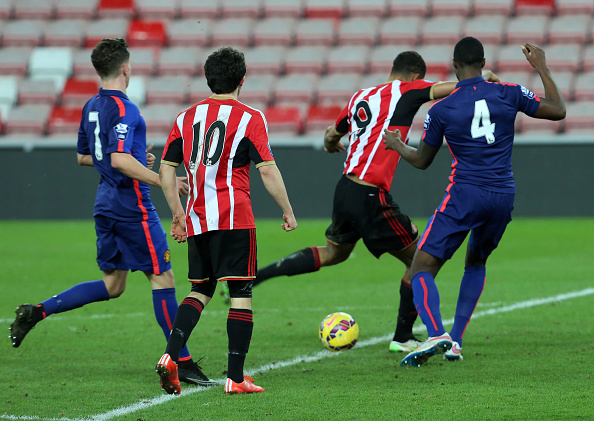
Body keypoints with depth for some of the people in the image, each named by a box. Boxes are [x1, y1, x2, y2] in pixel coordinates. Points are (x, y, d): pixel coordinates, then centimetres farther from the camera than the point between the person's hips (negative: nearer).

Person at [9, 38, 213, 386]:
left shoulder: (92, 106, 12)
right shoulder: (122, 108, -16)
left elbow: (83, 157, 22)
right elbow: (120, 159, -27)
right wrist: (162, 181, -23)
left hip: (107, 203, 9)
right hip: (132, 206, -9)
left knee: (112, 285, 15)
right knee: (163, 278, -3)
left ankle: (37, 312, 8)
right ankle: (182, 363, -1)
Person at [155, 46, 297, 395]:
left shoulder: (187, 118, 11)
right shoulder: (249, 118, -3)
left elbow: (166, 169, 12)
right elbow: (268, 170, -8)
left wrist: (178, 215, 21)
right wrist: (288, 211, 2)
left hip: (197, 219, 5)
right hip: (234, 218, -5)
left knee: (201, 290, 16)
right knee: (241, 293, 0)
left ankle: (171, 357, -5)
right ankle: (236, 378, -3)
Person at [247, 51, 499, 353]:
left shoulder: (361, 96, 15)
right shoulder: (405, 90, -4)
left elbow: (331, 136, 28)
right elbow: (452, 88, -12)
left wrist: (331, 145, 51)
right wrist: (485, 79, 5)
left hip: (345, 189, 8)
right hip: (371, 197, -7)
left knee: (332, 253, 28)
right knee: (418, 260, 8)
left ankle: (250, 277, 22)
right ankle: (403, 338, 13)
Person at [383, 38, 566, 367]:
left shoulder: (441, 110, -2)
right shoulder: (509, 94, 1)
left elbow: (421, 160, 11)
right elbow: (557, 110, 12)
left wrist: (397, 145, 32)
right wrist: (542, 68, 22)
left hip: (464, 195, -4)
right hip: (503, 197, 4)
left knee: (422, 268, -2)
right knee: (476, 263, 27)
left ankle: (435, 335, -28)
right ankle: (456, 343, 17)